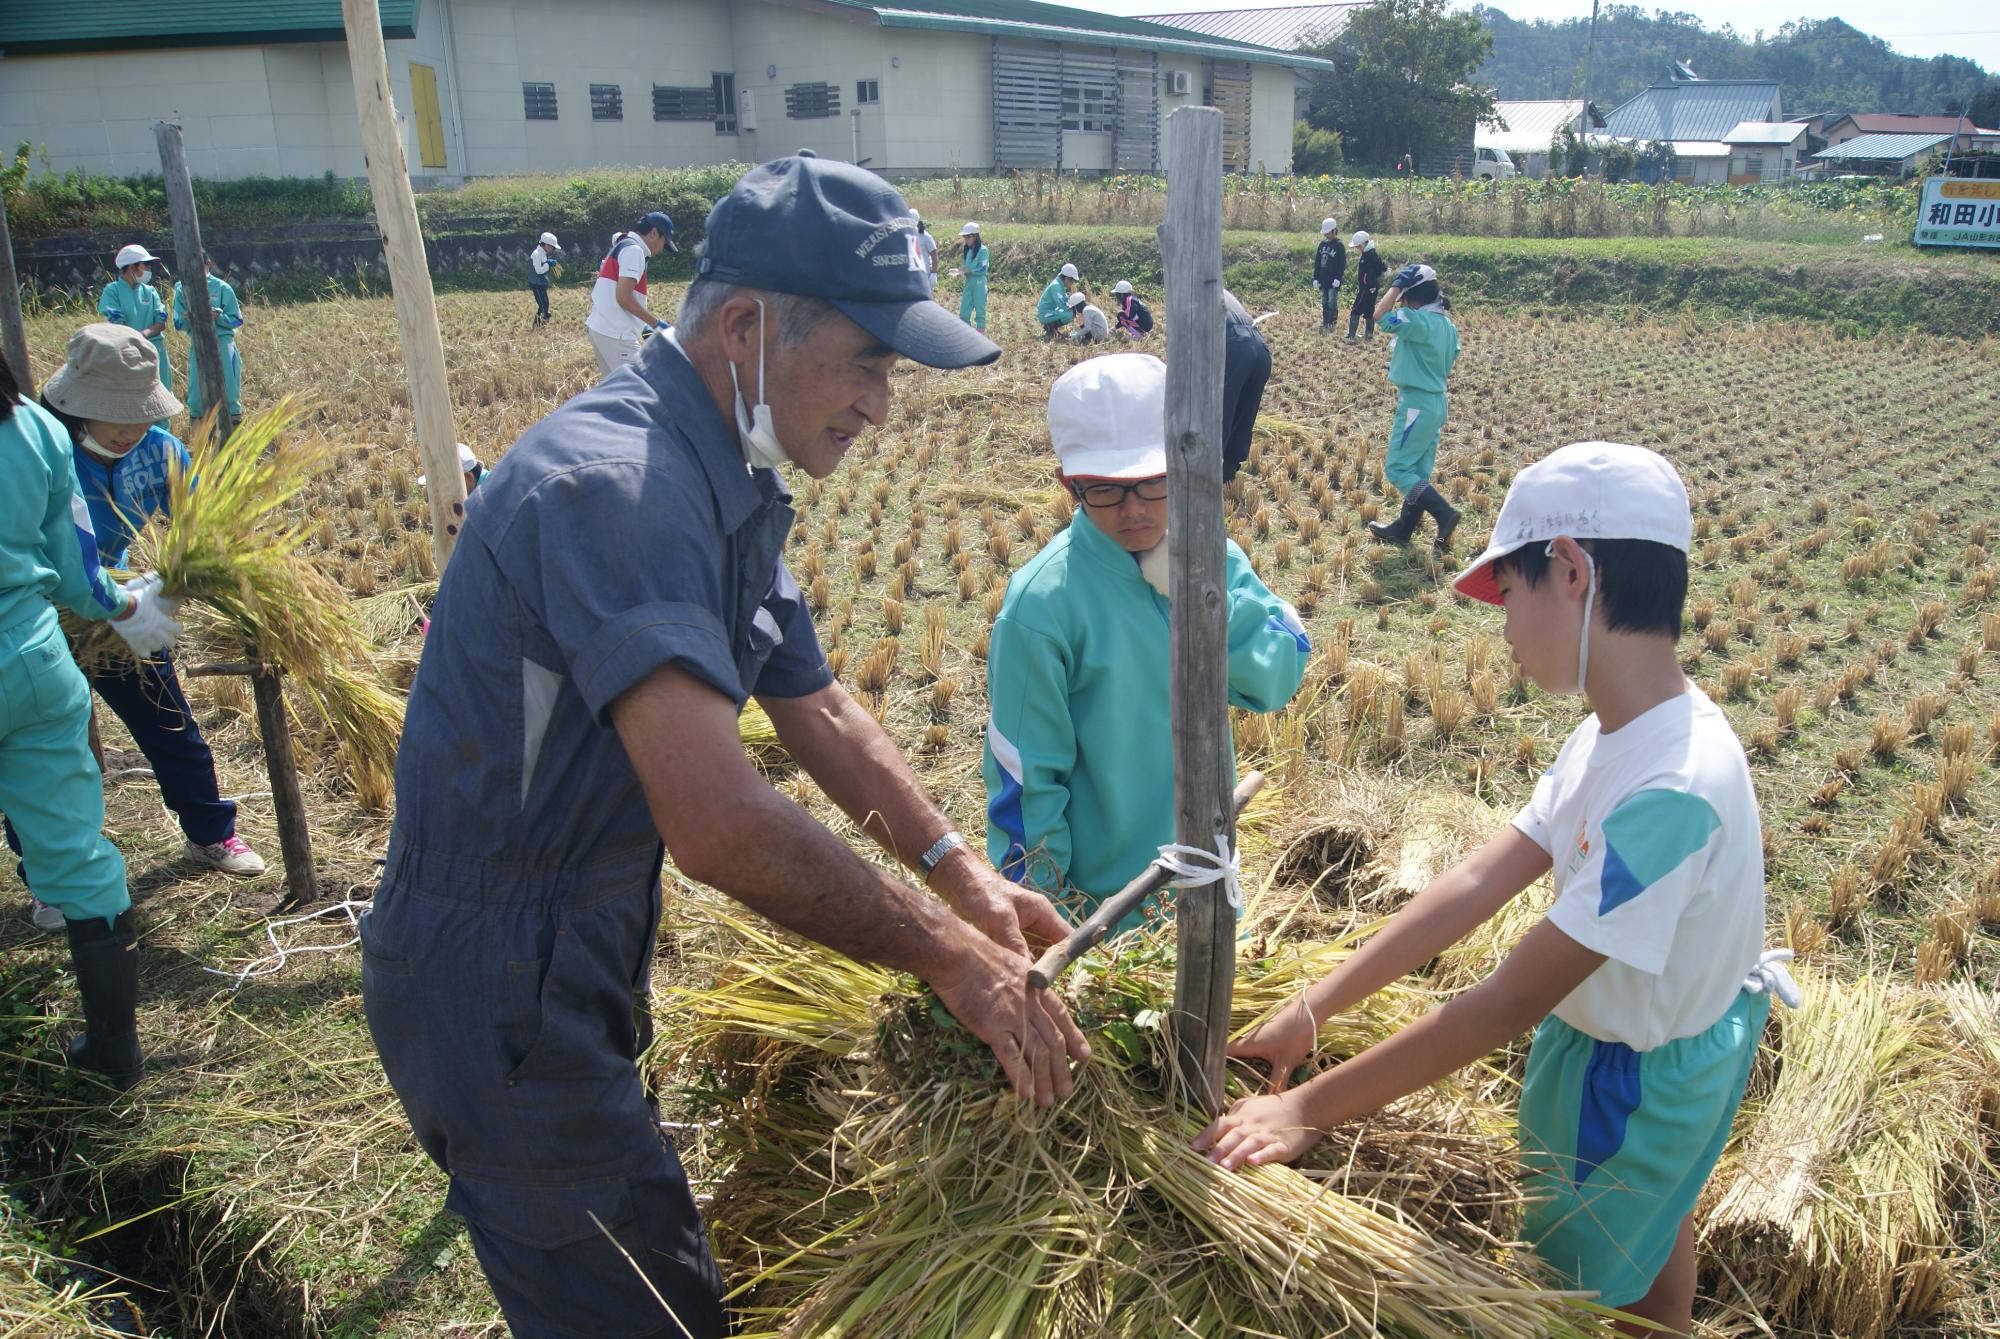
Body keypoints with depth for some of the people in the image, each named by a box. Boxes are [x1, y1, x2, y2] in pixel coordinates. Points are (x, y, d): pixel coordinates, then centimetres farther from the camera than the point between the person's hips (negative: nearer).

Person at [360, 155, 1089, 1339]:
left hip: (580, 964, 10)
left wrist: (962, 873, 1)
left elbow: (819, 710, 11)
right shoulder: (613, 486, -29)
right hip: (497, 993, -9)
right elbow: (719, 824, -37)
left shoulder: (732, 487, 5)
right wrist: (944, 950, -25)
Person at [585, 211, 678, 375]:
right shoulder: (634, 250, -11)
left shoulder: (622, 245, 21)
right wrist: (656, 323, -15)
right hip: (615, 334, -10)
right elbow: (623, 297, -19)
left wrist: (641, 324, 23)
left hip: (600, 328, 10)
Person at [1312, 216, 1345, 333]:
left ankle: (1332, 323, -4)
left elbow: (1342, 264, -9)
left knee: (1332, 302, -10)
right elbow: (1317, 262, 13)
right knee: (1324, 303, 9)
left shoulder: (1339, 246, -6)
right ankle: (1325, 324, 14)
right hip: (1323, 279, 6)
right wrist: (1315, 278, 8)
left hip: (1334, 280, -6)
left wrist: (1338, 278, -17)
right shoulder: (1322, 244, 10)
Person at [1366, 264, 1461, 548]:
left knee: (1396, 468, -4)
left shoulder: (1420, 321, -19)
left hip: (1416, 404, -10)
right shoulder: (1447, 325, 10)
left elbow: (1380, 315, -24)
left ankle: (1444, 513, -11)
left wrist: (1398, 283, -14)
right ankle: (1403, 528, 24)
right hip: (1436, 402, 10)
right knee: (1418, 469, 14)